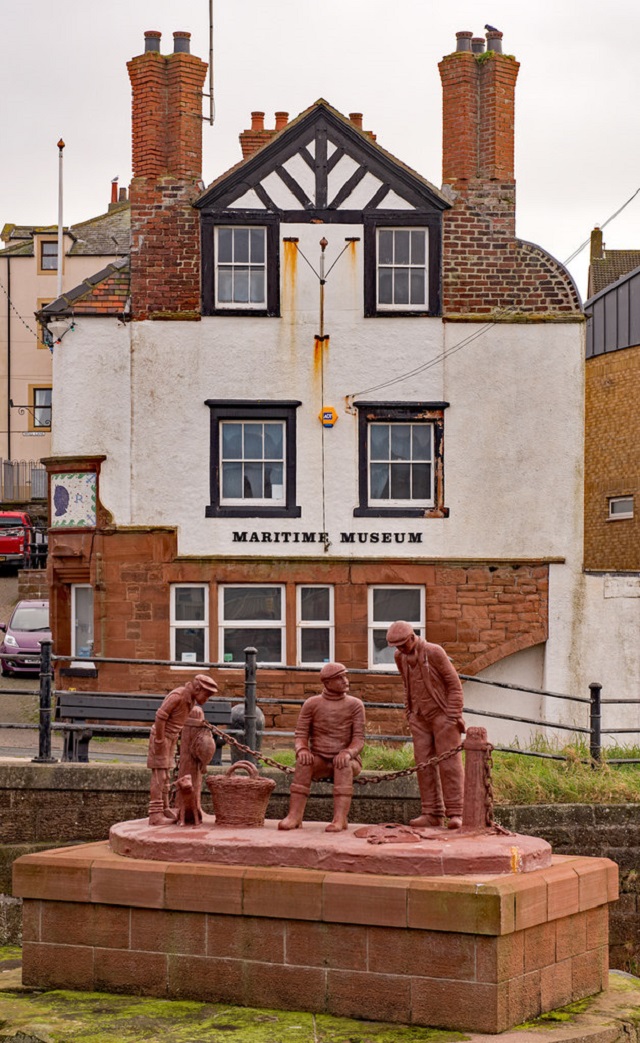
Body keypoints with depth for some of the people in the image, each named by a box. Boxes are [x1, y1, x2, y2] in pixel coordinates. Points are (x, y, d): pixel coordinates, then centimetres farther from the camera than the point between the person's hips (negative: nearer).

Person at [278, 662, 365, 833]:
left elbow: (359, 740, -9)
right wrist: (302, 750, -26)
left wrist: (347, 753, -32)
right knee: (303, 762, -31)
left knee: (344, 765, -36)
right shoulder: (311, 704, 0)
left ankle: (339, 819, -48)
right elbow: (301, 736, -2)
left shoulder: (355, 705, -3)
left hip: (347, 761, -1)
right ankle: (294, 816, -37)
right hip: (320, 760, 1)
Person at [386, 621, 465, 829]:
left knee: (449, 763, -7)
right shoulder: (400, 657, 4)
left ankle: (455, 813, -8)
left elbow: (454, 683, -11)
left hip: (442, 714, -6)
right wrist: (409, 713, 13)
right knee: (424, 764, 1)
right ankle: (432, 813, 4)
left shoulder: (434, 652, -14)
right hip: (419, 717, 6)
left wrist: (454, 715, -14)